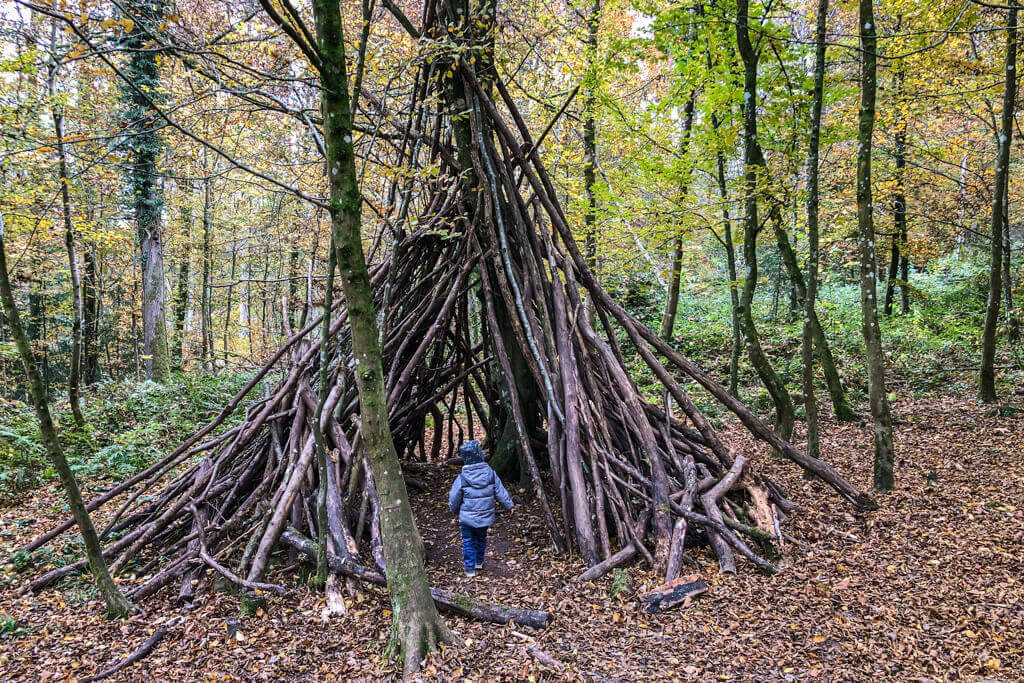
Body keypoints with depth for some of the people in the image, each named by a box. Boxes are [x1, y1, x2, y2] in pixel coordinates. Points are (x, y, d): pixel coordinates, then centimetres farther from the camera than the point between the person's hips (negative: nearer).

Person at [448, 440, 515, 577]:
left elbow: (454, 499, -7)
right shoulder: (491, 474, -11)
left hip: (467, 517, -3)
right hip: (485, 516, 3)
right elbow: (501, 493, -2)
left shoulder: (461, 478, -19)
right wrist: (510, 506, 14)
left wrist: (454, 509, 15)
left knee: (468, 542, 12)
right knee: (481, 538, 25)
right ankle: (479, 562, 40)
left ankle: (470, 569, 16)